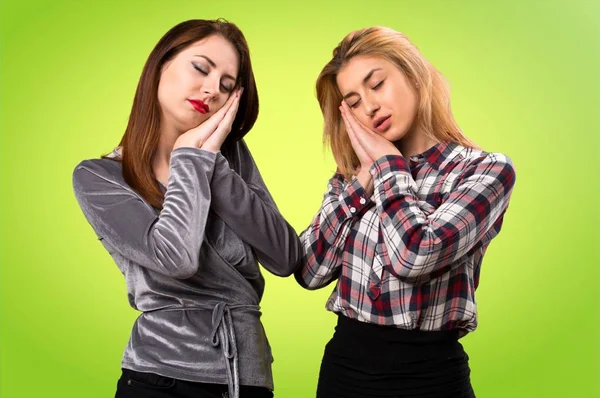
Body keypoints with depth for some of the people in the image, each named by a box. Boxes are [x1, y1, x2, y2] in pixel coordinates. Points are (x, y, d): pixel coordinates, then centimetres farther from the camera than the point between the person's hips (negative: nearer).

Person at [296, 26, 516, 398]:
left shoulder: (486, 170, -8)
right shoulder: (356, 172, 6)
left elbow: (416, 256, -24)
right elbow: (310, 271, -3)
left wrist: (388, 163, -10)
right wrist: (363, 178, -8)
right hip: (343, 363, 5)